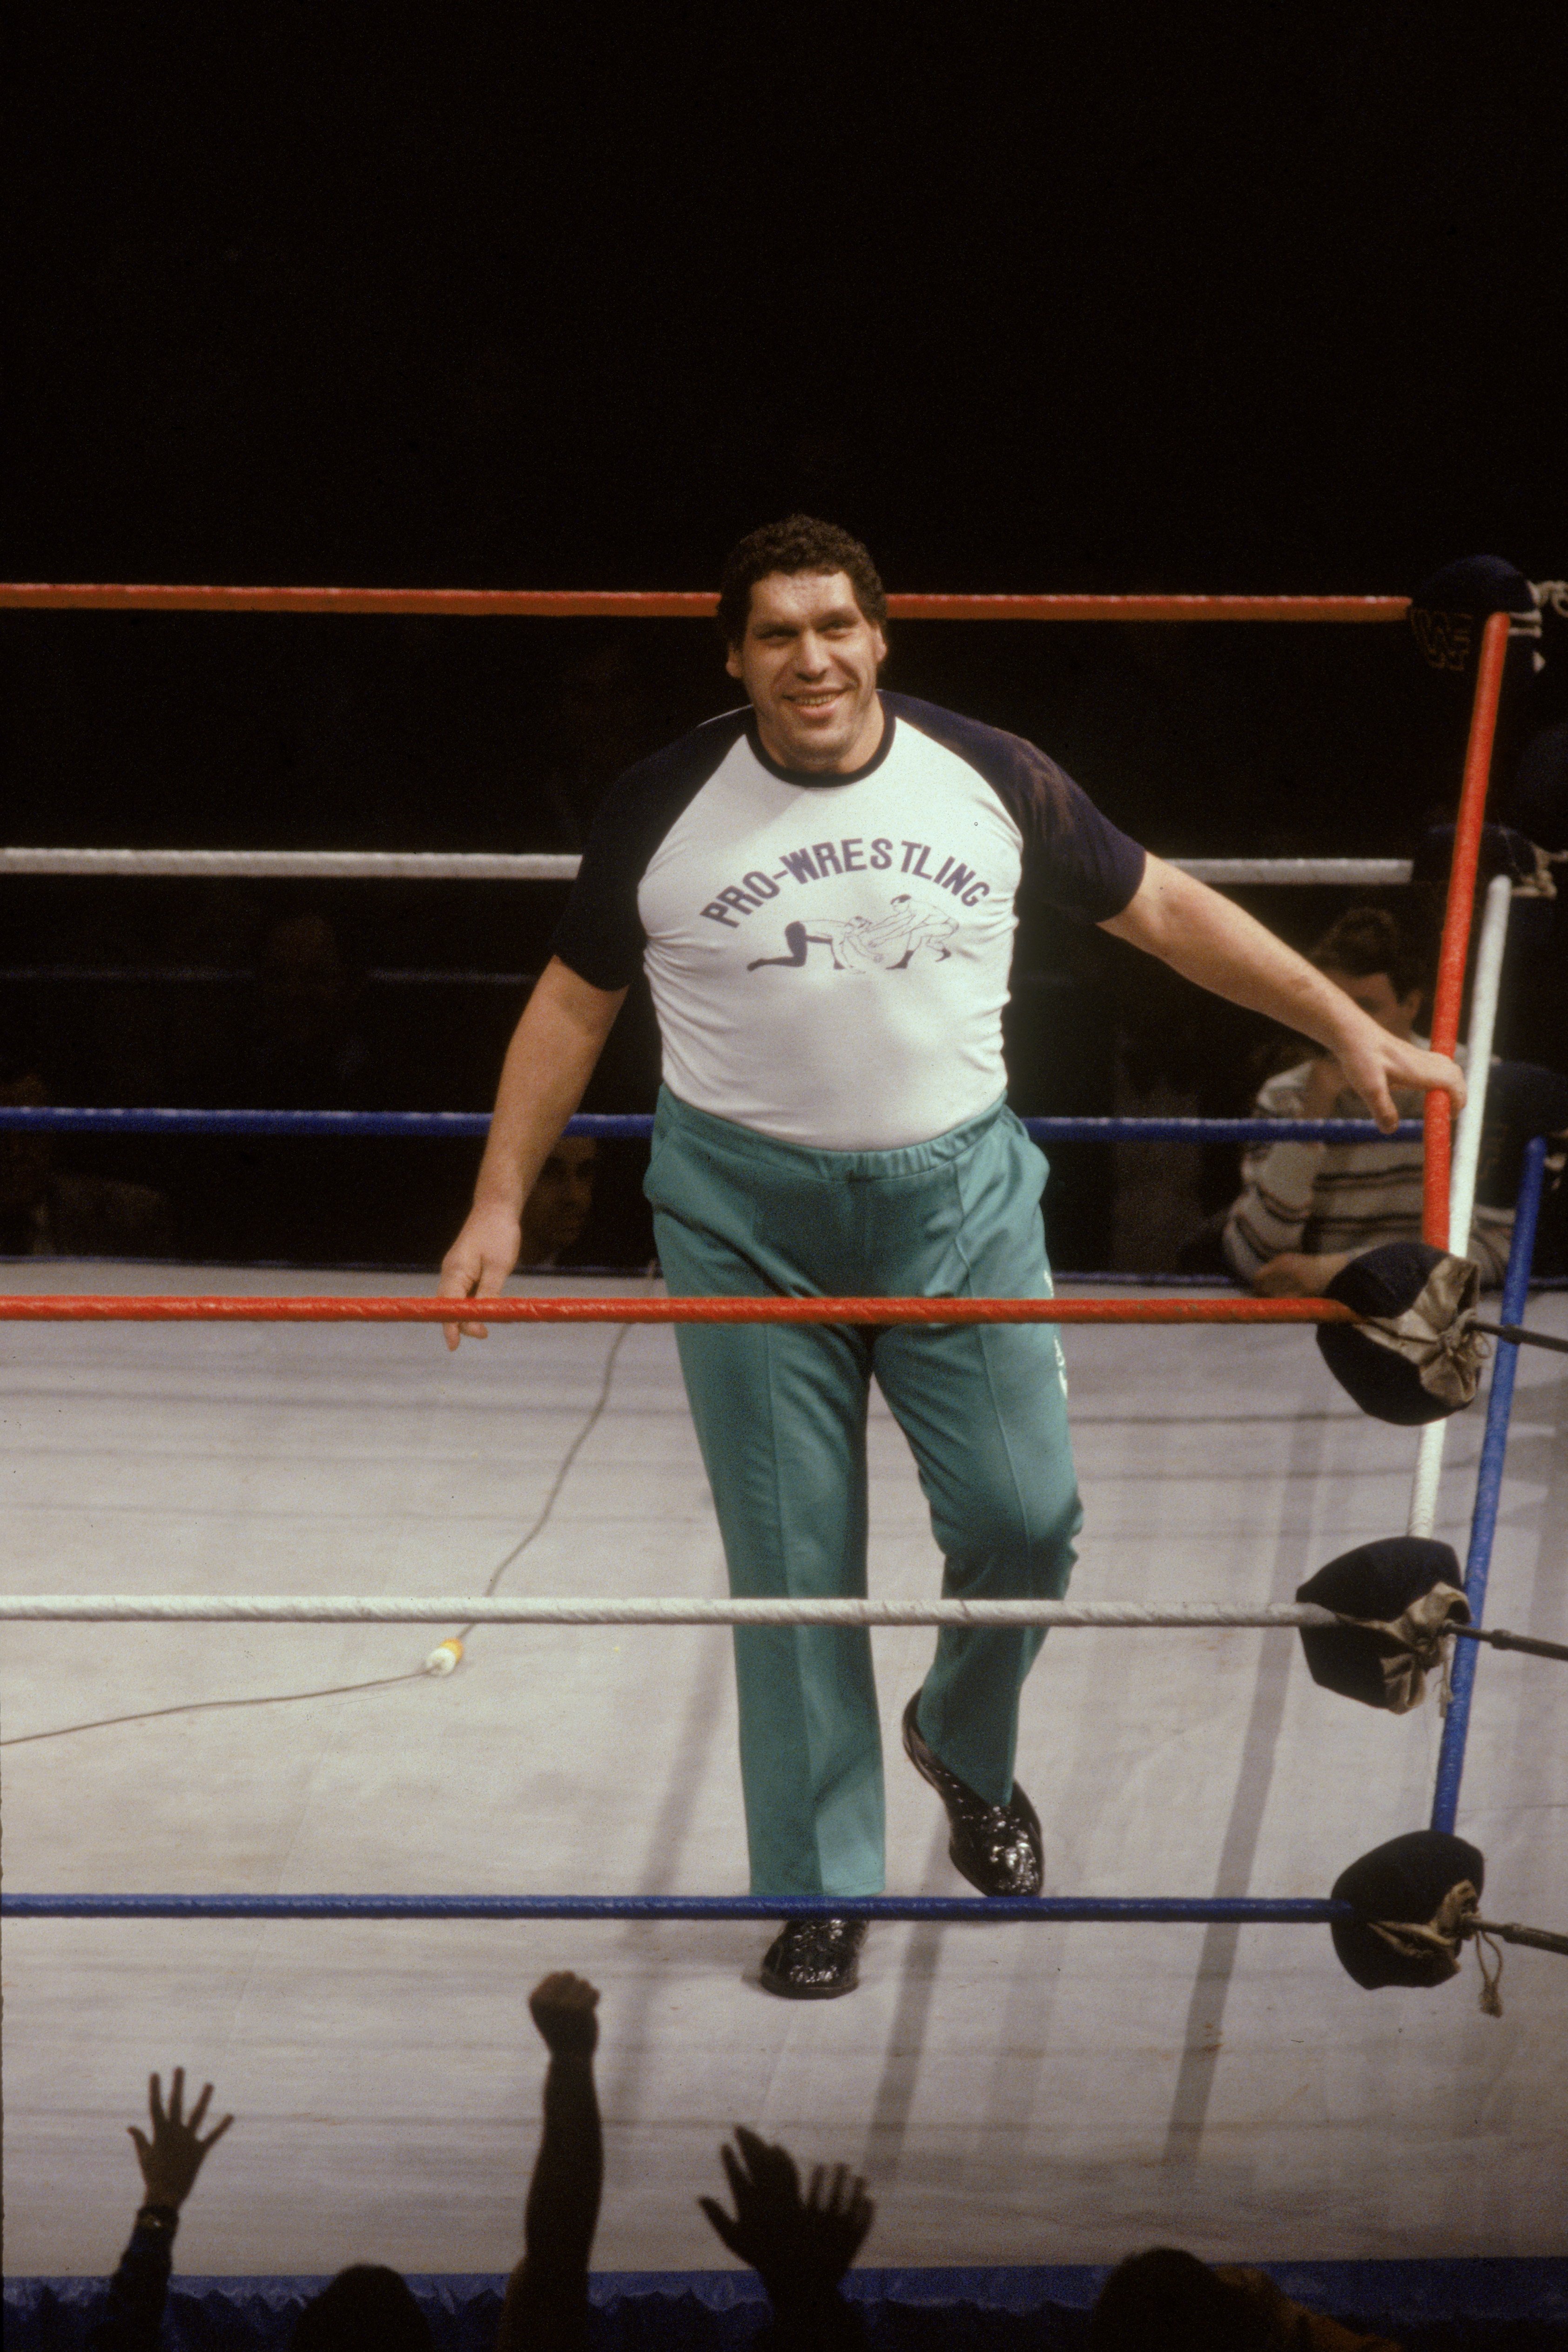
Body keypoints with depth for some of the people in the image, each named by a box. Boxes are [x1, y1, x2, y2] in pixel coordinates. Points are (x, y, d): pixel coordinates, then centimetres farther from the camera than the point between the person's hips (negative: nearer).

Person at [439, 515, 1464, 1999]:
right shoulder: (664, 810, -4)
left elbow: (1162, 909, 8)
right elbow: (573, 1003, 6)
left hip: (956, 1197, 1)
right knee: (793, 1567, 1)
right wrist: (500, 1204, 1)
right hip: (748, 1220, -1)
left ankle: (965, 1748, 29)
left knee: (1024, 1516, -4)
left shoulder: (991, 780, -2)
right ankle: (821, 1892, 15)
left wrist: (1350, 1030, 7)